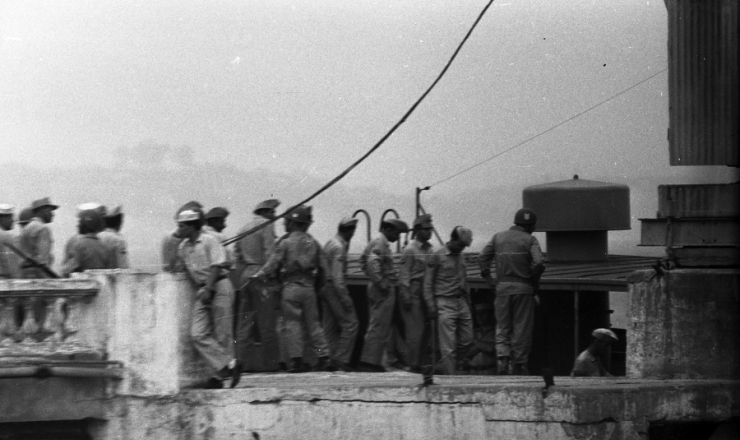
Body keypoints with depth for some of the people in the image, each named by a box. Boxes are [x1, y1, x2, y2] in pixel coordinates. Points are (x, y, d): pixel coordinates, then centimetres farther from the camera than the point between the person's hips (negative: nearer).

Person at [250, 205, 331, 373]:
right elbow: (321, 268, 12)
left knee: (292, 323, -2)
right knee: (313, 323, 9)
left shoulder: (286, 242, -5)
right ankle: (323, 357, 6)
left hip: (290, 286, -4)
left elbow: (273, 264, -8)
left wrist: (257, 276, -1)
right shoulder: (313, 243, 9)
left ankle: (296, 360, -8)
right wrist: (317, 283, 25)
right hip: (309, 287, 4)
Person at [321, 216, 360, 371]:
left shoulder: (329, 244, 15)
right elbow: (337, 274, -20)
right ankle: (341, 358, -15)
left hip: (326, 288, 10)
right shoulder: (338, 247, -14)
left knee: (330, 326, 9)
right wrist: (345, 297, -22)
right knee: (350, 323, -10)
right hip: (335, 288, -10)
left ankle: (330, 359, 8)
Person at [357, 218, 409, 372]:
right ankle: (370, 361, -10)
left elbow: (363, 259, 27)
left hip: (375, 290, 10)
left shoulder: (375, 242, 17)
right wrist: (380, 283, -24)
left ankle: (371, 361, 17)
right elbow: (372, 262, -27)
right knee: (379, 327, -8)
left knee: (376, 326, 14)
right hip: (384, 291, -10)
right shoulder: (381, 243, -14)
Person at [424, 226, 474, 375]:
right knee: (448, 344, -8)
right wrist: (431, 306, -10)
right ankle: (450, 375, -6)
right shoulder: (437, 257, -5)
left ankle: (446, 365, 22)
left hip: (461, 302, 7)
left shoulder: (461, 257, 15)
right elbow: (428, 284, -4)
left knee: (467, 340, 6)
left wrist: (468, 302, 18)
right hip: (445, 303, -7)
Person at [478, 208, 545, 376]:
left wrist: (490, 280, 6)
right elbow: (538, 263, -14)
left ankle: (503, 357, -9)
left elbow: (482, 258, 3)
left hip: (502, 287, 3)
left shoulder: (498, 237, 10)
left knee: (502, 327, 10)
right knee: (522, 329, 5)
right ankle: (519, 365, 7)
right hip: (523, 288, -3)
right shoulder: (530, 240, -1)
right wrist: (534, 284, 0)